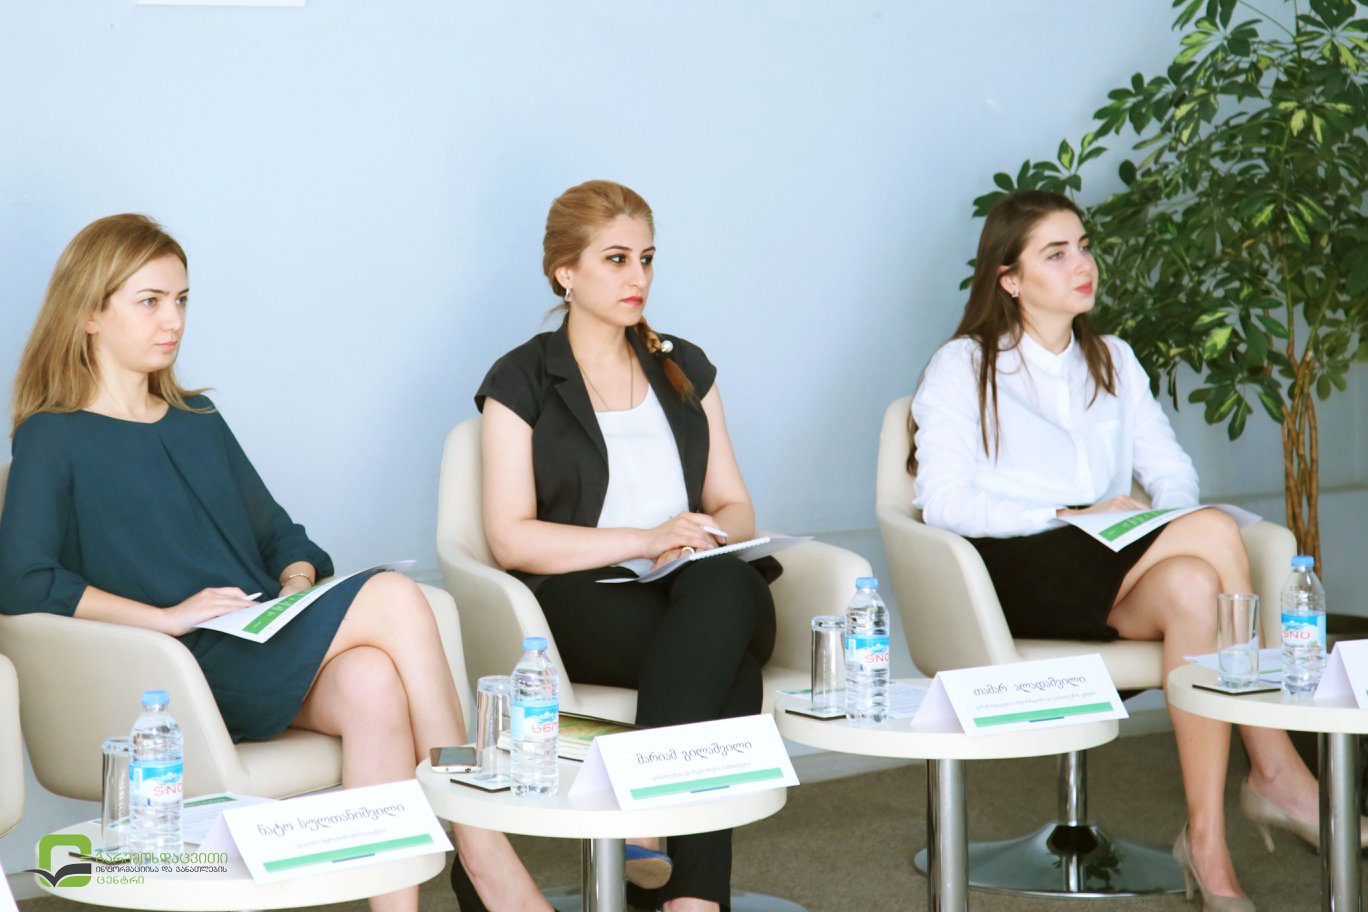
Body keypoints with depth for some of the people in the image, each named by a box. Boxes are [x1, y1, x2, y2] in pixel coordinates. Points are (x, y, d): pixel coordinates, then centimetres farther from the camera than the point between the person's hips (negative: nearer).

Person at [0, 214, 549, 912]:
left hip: (265, 655, 6)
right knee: (393, 599, -26)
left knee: (371, 681, -30)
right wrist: (166, 615, -16)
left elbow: (279, 535, 27)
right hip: (185, 672, -6)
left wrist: (298, 581, 3)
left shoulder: (199, 421, 25)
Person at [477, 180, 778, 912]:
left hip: (702, 592, 4)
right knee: (729, 664, -36)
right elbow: (512, 540, -4)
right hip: (582, 604, -4)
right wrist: (647, 539, -14)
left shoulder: (684, 369, 22)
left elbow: (735, 507, 20)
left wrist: (709, 536, -6)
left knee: (723, 588, -37)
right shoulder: (522, 382, 6)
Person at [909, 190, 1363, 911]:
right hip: (1014, 574, -5)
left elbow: (1171, 469, 17)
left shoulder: (1112, 361, 23)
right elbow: (943, 502, -7)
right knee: (1216, 534, -28)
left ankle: (1209, 845, -34)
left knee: (1192, 585, -33)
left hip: (1116, 570, 5)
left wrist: (1172, 518, -7)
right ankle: (1279, 773, -25)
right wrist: (1071, 518, -14)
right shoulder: (963, 367, 4)